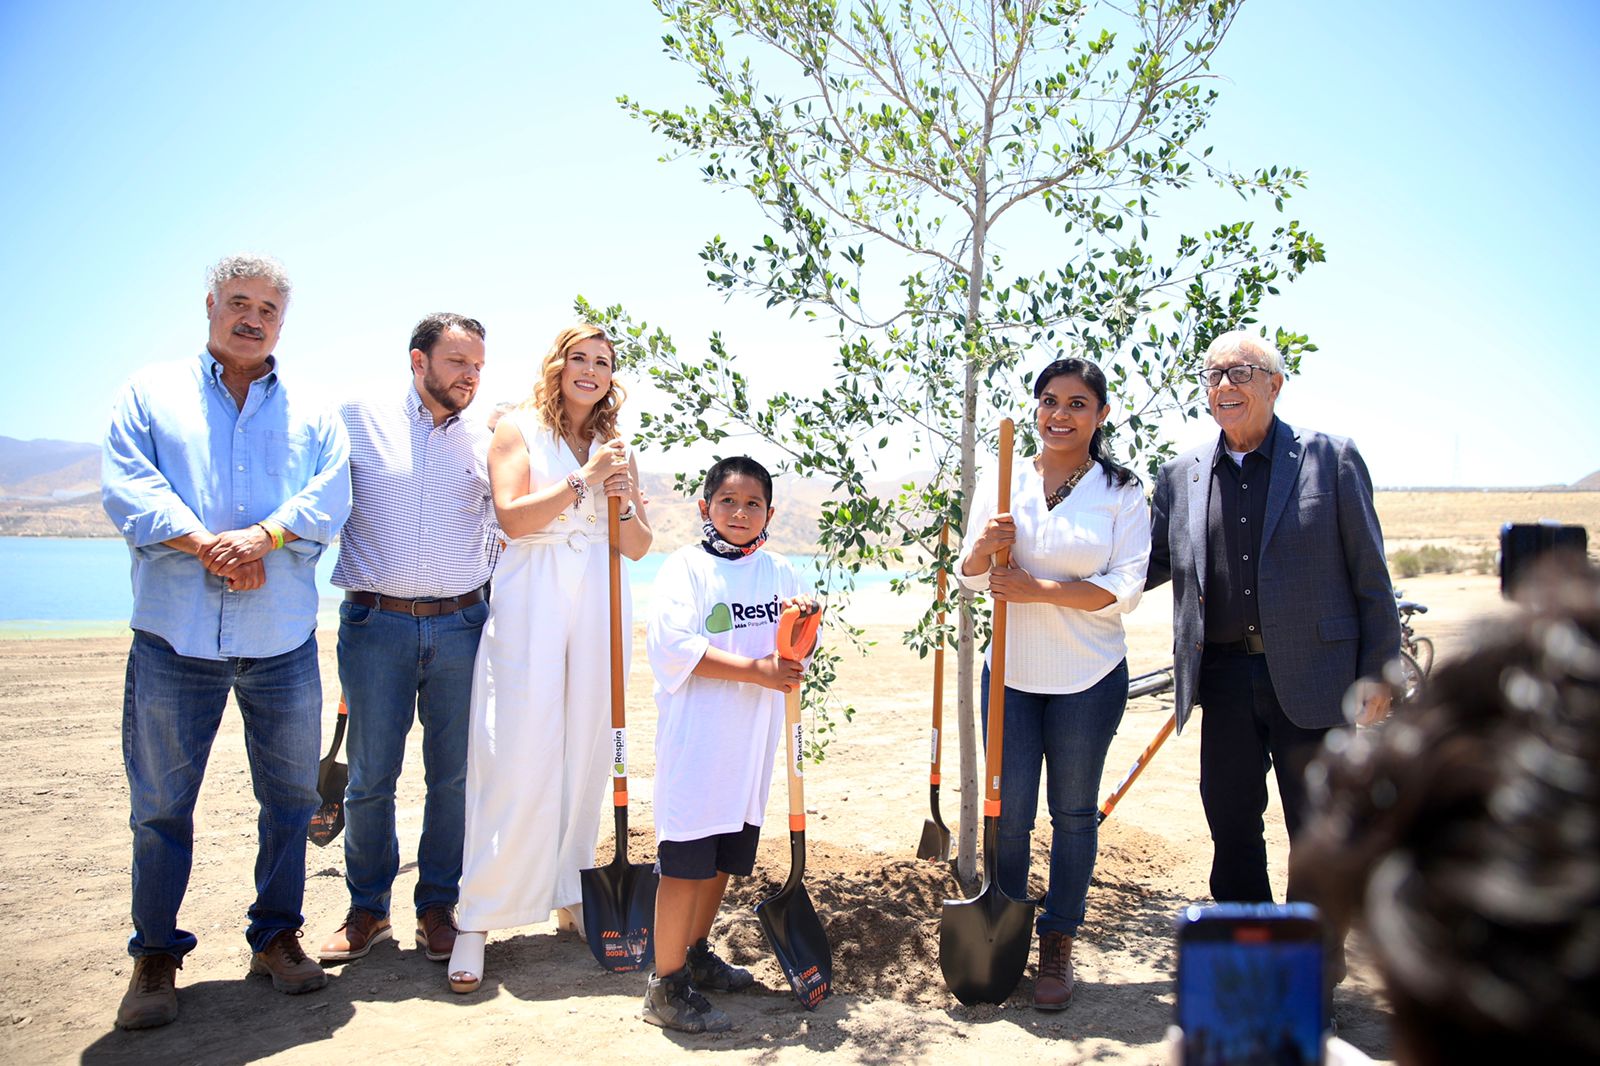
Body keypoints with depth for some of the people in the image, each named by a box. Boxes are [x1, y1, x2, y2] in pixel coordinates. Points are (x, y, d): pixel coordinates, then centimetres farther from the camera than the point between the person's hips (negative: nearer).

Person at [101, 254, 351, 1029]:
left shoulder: (313, 415, 13)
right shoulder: (151, 392, 9)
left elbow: (329, 500, -3)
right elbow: (126, 487, -5)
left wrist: (260, 537, -20)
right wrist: (208, 545, -18)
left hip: (283, 642, 2)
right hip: (175, 637, -1)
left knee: (290, 797, 9)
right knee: (160, 805, 6)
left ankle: (276, 935, 25)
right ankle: (155, 955, 21)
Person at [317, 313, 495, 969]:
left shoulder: (487, 441, 10)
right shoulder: (359, 419, 3)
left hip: (460, 625, 2)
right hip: (375, 622, -2)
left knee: (453, 774, 6)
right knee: (371, 775, 5)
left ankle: (438, 906, 21)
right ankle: (367, 909, 22)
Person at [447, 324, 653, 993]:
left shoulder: (615, 450, 18)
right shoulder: (518, 430, 6)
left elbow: (640, 546, 13)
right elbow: (512, 515, -8)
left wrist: (623, 500, -6)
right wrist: (582, 481, -15)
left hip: (598, 604, 4)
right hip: (528, 603, -4)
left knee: (587, 749, 5)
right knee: (516, 755, -8)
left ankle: (572, 894, 19)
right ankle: (478, 918, 0)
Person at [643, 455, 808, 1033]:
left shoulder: (778, 571, 11)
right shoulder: (686, 566, -7)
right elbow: (671, 645, -19)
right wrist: (754, 670, -21)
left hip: (751, 742, 6)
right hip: (696, 738, -6)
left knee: (724, 856, 17)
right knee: (685, 860, -4)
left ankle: (695, 953, 35)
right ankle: (665, 985, 8)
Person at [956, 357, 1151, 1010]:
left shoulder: (1122, 492, -3)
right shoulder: (1001, 483, 3)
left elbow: (1126, 589, -11)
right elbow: (969, 580, 7)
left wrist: (1037, 590, -19)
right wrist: (980, 549, -16)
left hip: (1089, 677, -1)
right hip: (1011, 672, 2)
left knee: (1074, 812, 10)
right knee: (1008, 810, 5)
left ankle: (1058, 945, 26)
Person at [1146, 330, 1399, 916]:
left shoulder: (1332, 458, -2)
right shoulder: (1180, 476, 7)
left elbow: (1369, 574, -2)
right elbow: (1155, 564, 12)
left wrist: (1377, 672, -6)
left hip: (1310, 674, -3)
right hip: (1223, 675, 3)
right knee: (1230, 822, 13)